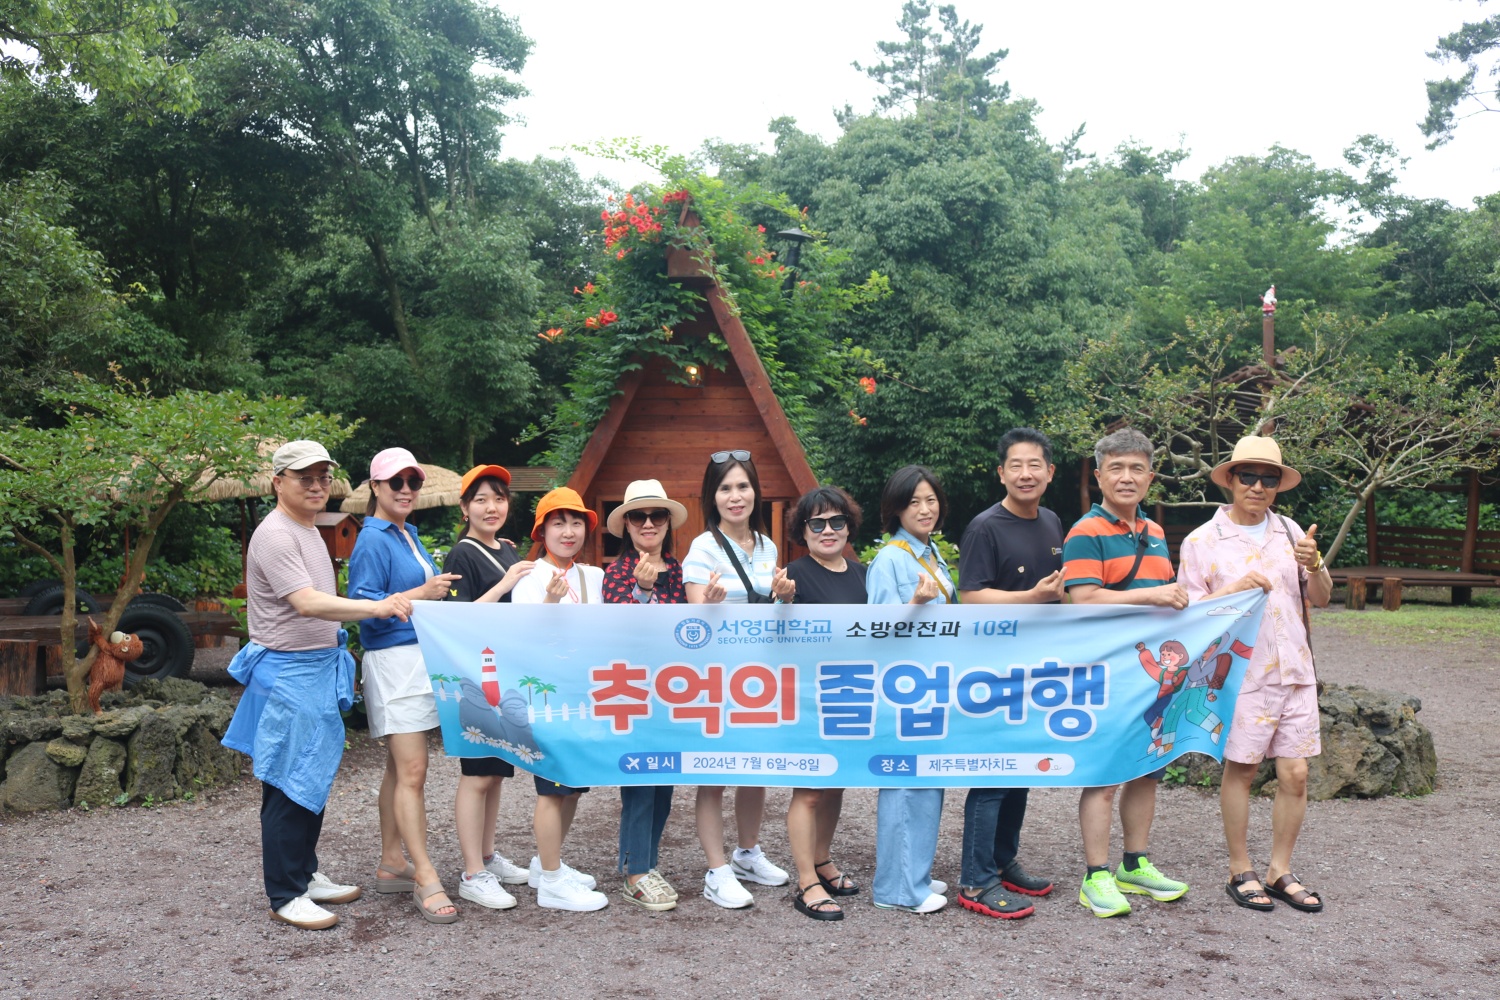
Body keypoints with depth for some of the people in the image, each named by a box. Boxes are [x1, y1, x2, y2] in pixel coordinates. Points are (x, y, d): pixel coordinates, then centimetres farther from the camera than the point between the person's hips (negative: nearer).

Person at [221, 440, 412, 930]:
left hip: (319, 668, 10)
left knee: (314, 779, 16)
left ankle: (306, 874, 28)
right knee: (291, 785, -4)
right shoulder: (275, 535, -17)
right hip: (288, 672, -10)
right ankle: (284, 896, 6)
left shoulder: (309, 530, 14)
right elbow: (307, 603, -29)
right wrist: (377, 607, -40)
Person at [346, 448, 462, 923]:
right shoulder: (373, 540, -11)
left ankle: (392, 863, 23)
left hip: (422, 658, 9)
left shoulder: (408, 535, 16)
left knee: (400, 769, 14)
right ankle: (426, 879, -7)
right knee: (411, 773, -10)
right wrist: (421, 594, -23)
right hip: (393, 662, -9)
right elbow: (363, 604, -17)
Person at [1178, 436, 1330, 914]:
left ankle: (1280, 871, 20)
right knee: (1240, 770, 5)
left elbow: (1322, 597, 9)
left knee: (1295, 774, 5)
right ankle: (1240, 871, 19)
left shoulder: (1289, 531, 8)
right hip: (1241, 673, -4)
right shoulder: (1202, 541, -3)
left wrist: (1314, 566, -12)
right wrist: (1236, 589, -19)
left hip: (1294, 670, 4)